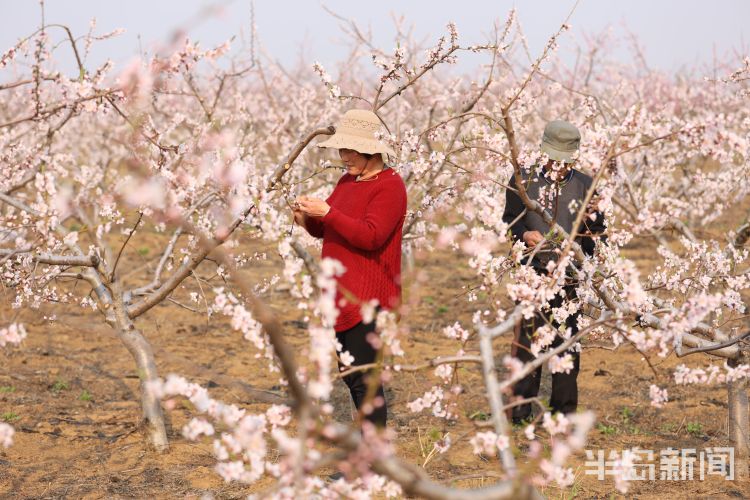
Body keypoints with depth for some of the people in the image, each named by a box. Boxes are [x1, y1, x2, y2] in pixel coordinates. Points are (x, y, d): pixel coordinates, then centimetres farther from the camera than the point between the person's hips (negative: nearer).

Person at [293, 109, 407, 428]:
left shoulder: (390, 185, -11)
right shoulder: (348, 181, 15)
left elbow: (371, 236, -22)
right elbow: (325, 230, 21)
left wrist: (327, 213, -23)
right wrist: (307, 219, -1)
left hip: (368, 297, -9)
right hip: (341, 295, 9)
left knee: (364, 378, -10)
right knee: (349, 374, 16)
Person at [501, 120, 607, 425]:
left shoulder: (585, 185, 6)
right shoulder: (523, 181, 2)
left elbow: (598, 235, 10)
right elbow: (509, 222, 8)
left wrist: (592, 221, -13)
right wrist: (524, 235, -13)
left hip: (571, 277, 2)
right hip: (532, 273, -2)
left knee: (567, 342, 7)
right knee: (527, 340, -3)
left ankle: (564, 409, 18)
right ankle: (520, 409, 8)